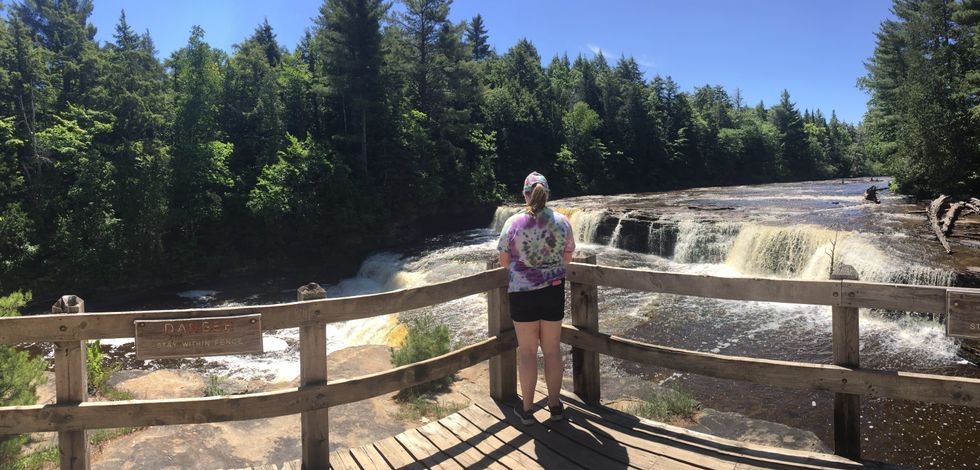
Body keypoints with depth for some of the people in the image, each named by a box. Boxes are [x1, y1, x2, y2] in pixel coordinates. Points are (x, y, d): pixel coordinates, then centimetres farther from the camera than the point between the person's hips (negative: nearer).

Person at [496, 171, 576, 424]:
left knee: (527, 351, 9)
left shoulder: (514, 222, -10)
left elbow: (504, 259, -2)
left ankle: (527, 409, 18)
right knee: (552, 349, 14)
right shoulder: (561, 221, -3)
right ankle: (555, 405, 24)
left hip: (522, 292, -2)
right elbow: (567, 257, 7)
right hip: (554, 290, 2)